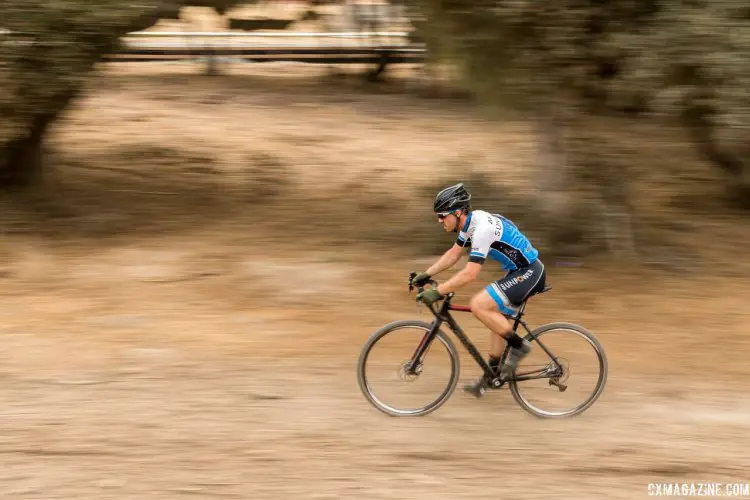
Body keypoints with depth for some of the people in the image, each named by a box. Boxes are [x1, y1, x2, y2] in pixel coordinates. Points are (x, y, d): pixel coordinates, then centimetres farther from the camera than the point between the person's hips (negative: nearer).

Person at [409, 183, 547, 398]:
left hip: (528, 273, -10)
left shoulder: (482, 228, -25)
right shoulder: (471, 221, 5)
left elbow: (470, 273, -30)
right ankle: (490, 376, 23)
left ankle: (518, 345, -6)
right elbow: (454, 253, 18)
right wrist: (425, 274, 12)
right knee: (496, 319, 16)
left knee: (478, 305, -19)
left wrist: (437, 292, -27)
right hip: (521, 270, 10)